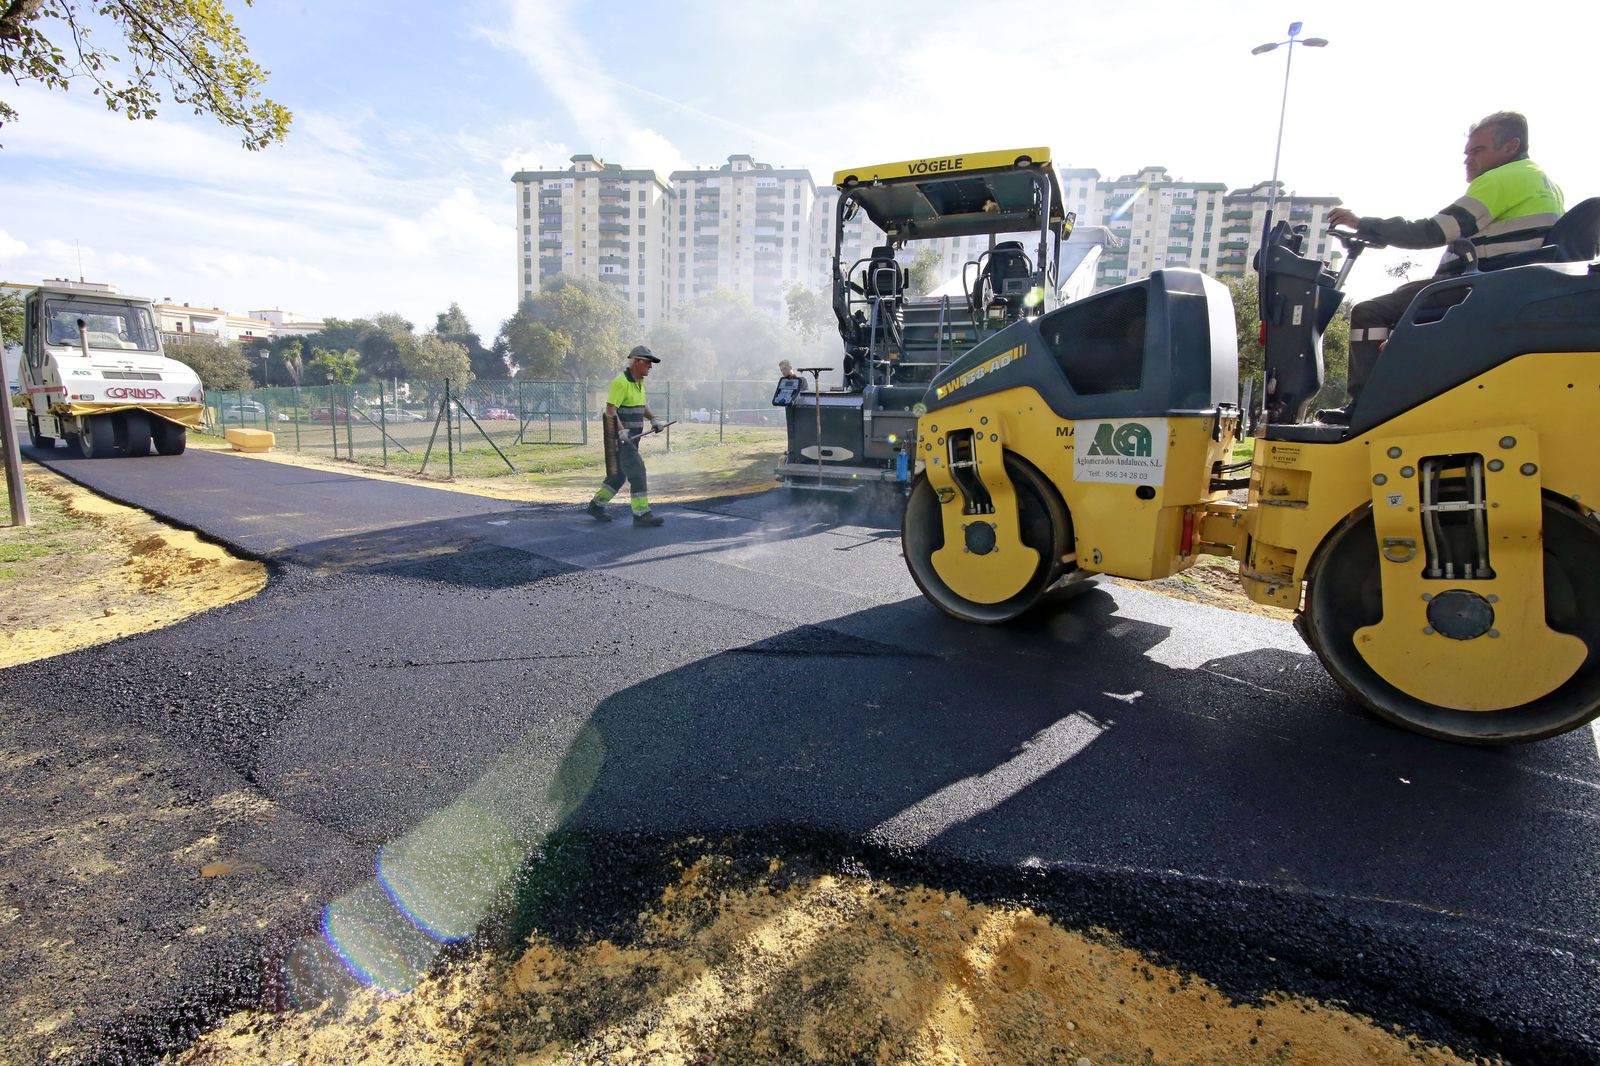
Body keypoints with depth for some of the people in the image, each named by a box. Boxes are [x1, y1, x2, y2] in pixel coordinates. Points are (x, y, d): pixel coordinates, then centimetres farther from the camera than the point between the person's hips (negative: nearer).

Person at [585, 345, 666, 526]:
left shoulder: (639, 382, 14)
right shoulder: (621, 382, -15)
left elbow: (643, 406, 26)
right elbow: (610, 410, -21)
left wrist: (653, 419, 9)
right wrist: (621, 431, -33)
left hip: (631, 438, 10)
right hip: (619, 438, -10)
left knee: (619, 474, 15)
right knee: (637, 472, -13)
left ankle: (596, 505, 27)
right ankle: (641, 513, -10)